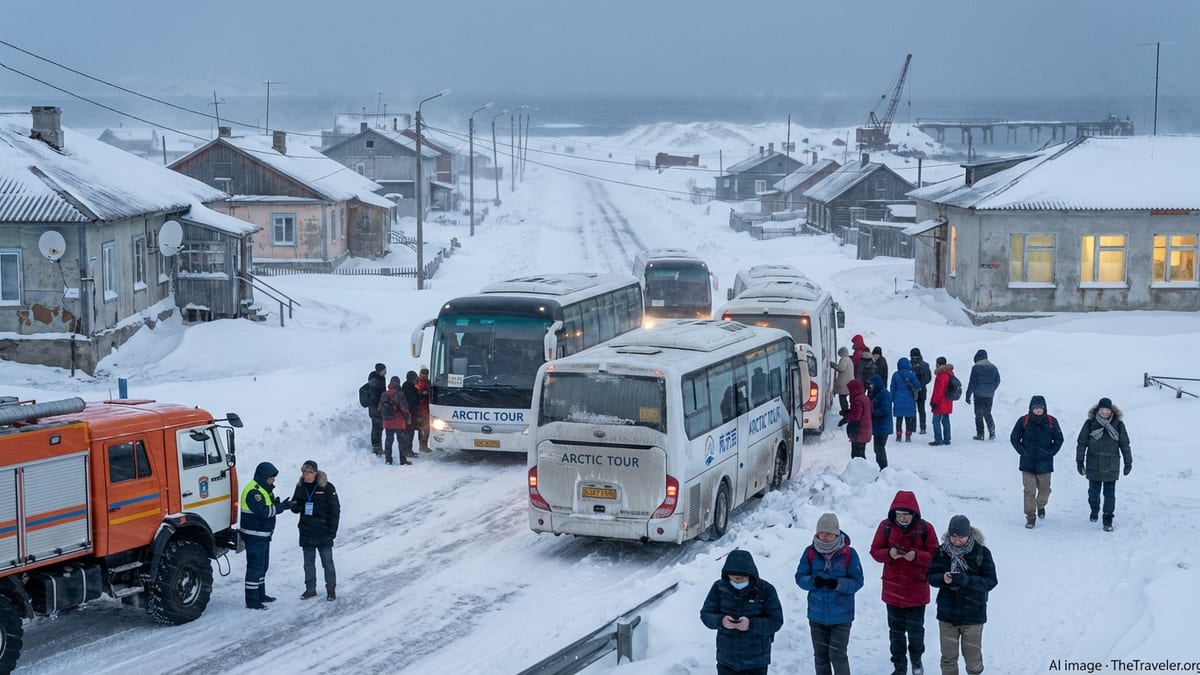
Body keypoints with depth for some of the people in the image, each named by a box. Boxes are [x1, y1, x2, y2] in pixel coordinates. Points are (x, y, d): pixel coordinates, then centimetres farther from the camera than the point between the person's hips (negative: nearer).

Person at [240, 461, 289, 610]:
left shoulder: (264, 489, 13)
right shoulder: (253, 491, -20)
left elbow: (269, 508, 15)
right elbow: (263, 512, -27)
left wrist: (276, 503, -5)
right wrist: (281, 506, -21)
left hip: (264, 535, 11)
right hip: (254, 536, -11)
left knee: (263, 566, 20)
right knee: (255, 567, -8)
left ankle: (260, 595, 32)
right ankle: (251, 601, -5)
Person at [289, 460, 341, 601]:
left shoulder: (327, 488, -10)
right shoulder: (301, 487, 4)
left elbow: (335, 510, -7)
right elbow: (295, 508, 13)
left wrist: (332, 530, -11)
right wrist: (295, 506, -13)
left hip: (323, 532, -5)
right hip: (306, 532, 5)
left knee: (327, 561, 2)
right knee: (308, 562, 12)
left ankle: (331, 588, 12)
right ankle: (310, 588, 21)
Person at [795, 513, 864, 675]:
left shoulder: (848, 554, -10)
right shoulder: (810, 552, -3)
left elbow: (857, 581, -8)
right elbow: (800, 577, 1)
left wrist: (838, 584, -26)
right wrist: (813, 581, -21)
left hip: (841, 615, -3)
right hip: (817, 614, 3)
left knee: (838, 655, -5)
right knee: (820, 655, 14)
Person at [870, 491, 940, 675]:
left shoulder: (925, 528, -9)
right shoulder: (886, 526, -5)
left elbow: (934, 556, -6)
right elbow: (875, 551, -1)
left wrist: (916, 555, -25)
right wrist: (889, 554, -22)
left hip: (917, 589, -2)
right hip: (893, 589, 2)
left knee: (915, 630, 5)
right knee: (896, 630, 11)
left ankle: (916, 659, 33)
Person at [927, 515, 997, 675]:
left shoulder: (981, 552, -11)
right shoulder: (942, 551, -4)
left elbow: (991, 581, -11)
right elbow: (931, 576, 1)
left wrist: (967, 580, -28)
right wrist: (943, 579, -22)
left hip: (972, 614, -2)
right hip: (947, 613, 2)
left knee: (973, 656, 10)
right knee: (948, 657, 12)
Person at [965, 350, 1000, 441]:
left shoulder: (976, 367, -10)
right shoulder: (993, 367, 7)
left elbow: (972, 383, -10)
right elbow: (997, 381, 14)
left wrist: (968, 396, -5)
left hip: (979, 395, -5)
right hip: (989, 395, 5)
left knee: (979, 414, 3)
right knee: (987, 414, 15)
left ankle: (980, 434, 2)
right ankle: (992, 431, 0)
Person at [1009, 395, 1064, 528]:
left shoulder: (1051, 422, -3)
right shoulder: (1024, 421, -6)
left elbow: (1059, 440, 8)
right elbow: (1014, 438, 4)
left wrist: (1050, 453, -2)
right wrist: (1023, 452, -5)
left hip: (1045, 463, 1)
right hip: (1027, 463, -1)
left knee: (1044, 489, 13)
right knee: (1029, 491, -4)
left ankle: (1041, 506, 43)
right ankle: (1030, 517, 5)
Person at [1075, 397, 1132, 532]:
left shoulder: (1118, 424, 0)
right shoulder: (1090, 423, -3)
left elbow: (1125, 444, 7)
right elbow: (1081, 442, 2)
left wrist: (1128, 462, 8)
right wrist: (1080, 461, 0)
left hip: (1111, 466, 0)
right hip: (1094, 465, 0)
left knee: (1110, 494, -1)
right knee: (1093, 493, 11)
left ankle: (1108, 521, 5)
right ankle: (1094, 511, 38)